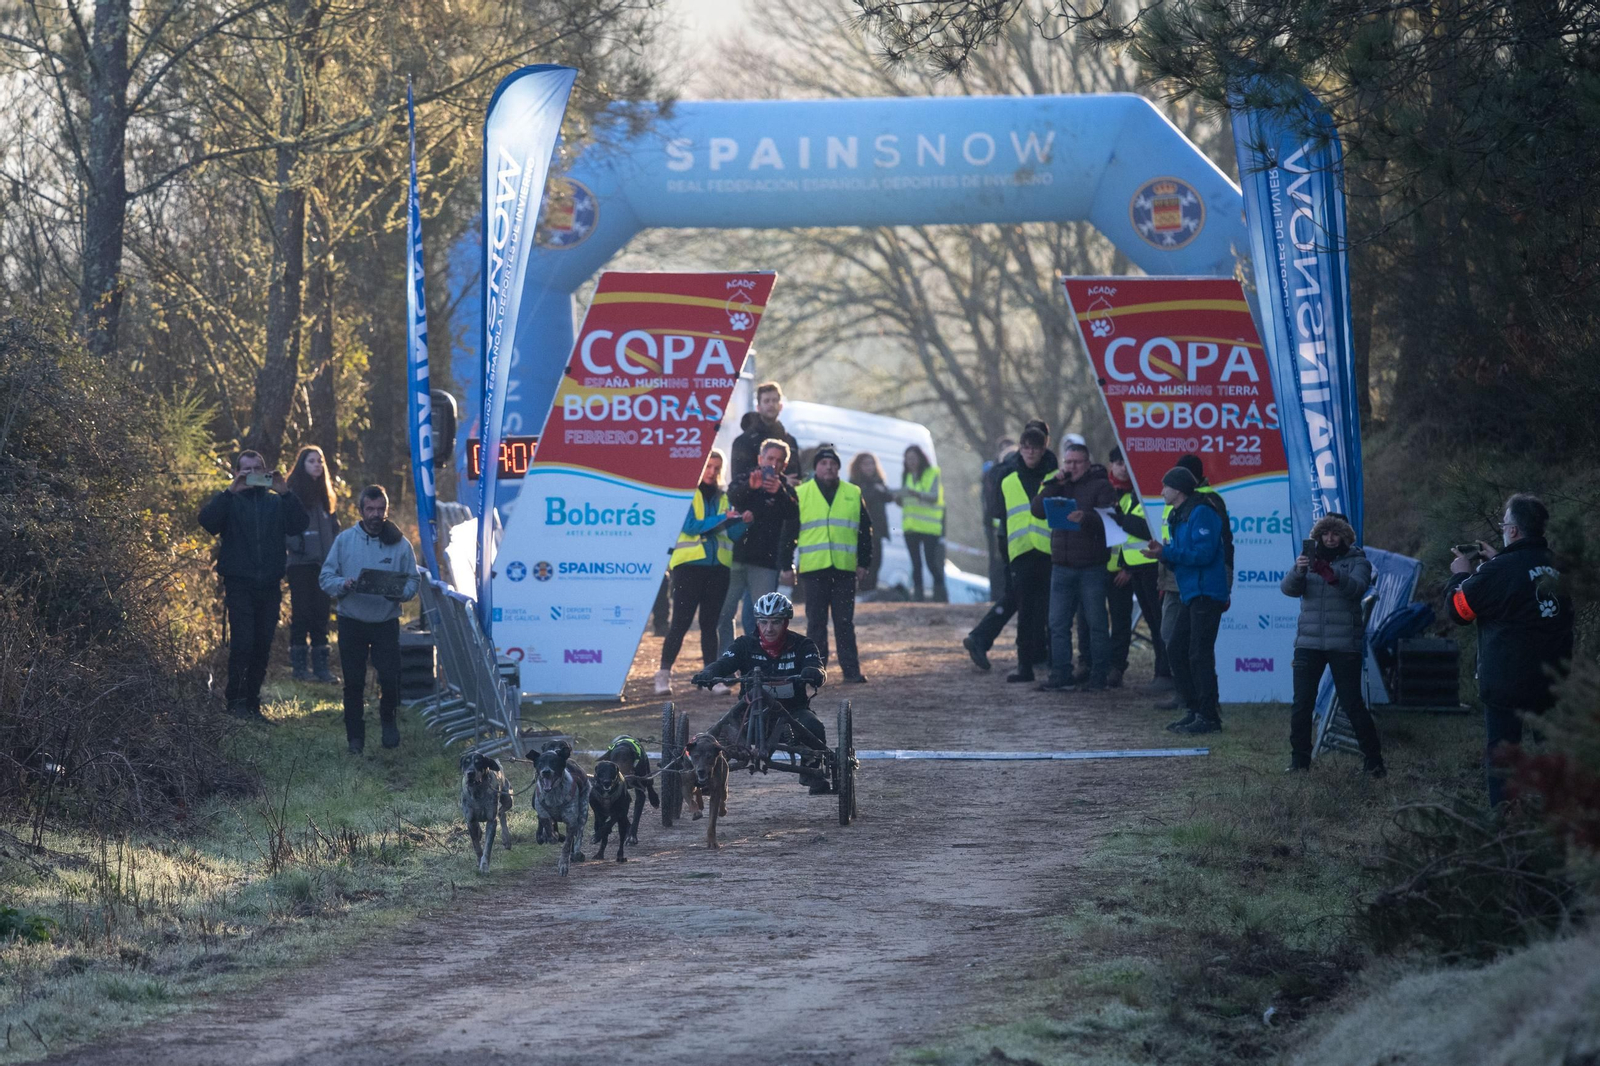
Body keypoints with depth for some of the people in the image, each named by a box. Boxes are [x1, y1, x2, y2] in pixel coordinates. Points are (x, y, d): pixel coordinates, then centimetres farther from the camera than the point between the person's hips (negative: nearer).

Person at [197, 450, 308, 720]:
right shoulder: (229, 501, 6)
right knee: (242, 644, -13)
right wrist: (231, 491, -21)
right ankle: (235, 700, -5)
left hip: (269, 586, 3)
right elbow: (207, 521, -14)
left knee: (262, 647, 5)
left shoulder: (276, 502, 13)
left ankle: (252, 702, 13)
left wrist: (285, 493, -15)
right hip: (239, 584, -3)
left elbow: (298, 525, -4)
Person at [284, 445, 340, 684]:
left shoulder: (323, 493, 16)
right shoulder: (293, 492, -3)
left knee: (321, 613, 5)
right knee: (302, 613, -4)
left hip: (324, 563, 6)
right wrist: (295, 545, -19)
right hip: (301, 563, -6)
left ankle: (320, 665, 9)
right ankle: (300, 666, 0)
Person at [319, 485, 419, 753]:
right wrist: (344, 585, -19)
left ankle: (388, 719, 22)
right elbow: (326, 577, 2)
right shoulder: (344, 540, 2)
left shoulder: (400, 544, 2)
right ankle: (355, 737, 13)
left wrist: (400, 593, -17)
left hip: (386, 622, 0)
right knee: (353, 682, 2)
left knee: (390, 678, -8)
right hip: (351, 622, 1)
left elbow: (412, 580, 5)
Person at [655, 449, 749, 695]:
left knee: (710, 623, 5)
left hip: (717, 566, 4)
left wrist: (742, 521, -13)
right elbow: (689, 526, -12)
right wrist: (722, 519, -19)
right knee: (681, 622, -7)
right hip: (689, 564, -4)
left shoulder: (723, 498, 14)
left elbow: (733, 534, 7)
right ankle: (663, 675, -4)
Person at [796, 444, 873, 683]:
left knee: (845, 622, 2)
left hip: (845, 568, 1)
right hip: (813, 568, -1)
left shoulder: (853, 494, 10)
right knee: (816, 622, 2)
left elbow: (865, 530, 14)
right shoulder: (800, 494, 5)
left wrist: (863, 562, 7)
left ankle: (851, 670, 3)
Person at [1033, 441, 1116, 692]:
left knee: (1096, 624, -1)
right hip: (1061, 566, 5)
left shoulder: (1100, 487, 1)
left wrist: (1085, 518, -30)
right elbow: (1037, 510, 1)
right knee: (1058, 624, 2)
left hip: (1092, 568, -5)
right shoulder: (1057, 487, 15)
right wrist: (1054, 484, -7)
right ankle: (1061, 677, 4)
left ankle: (1098, 677, 4)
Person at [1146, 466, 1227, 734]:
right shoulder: (1178, 517, 18)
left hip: (1206, 594, -10)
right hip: (1190, 594, 10)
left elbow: (1203, 553, -23)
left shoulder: (1201, 514, -13)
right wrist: (1162, 551, 4)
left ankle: (1209, 717, -7)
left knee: (1199, 654, -10)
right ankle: (1195, 710, 16)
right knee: (1176, 650, 10)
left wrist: (1167, 552, -20)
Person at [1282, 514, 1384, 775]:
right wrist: (1298, 571, -25)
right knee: (1302, 703, -1)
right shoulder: (1310, 560, 12)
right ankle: (1299, 760, 8)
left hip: (1345, 644, -3)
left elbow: (1356, 587, -18)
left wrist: (1332, 575, -37)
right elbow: (1288, 588, -3)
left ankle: (1373, 760, 2)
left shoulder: (1357, 561, 3)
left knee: (1352, 704, -5)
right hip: (1308, 643, 3)